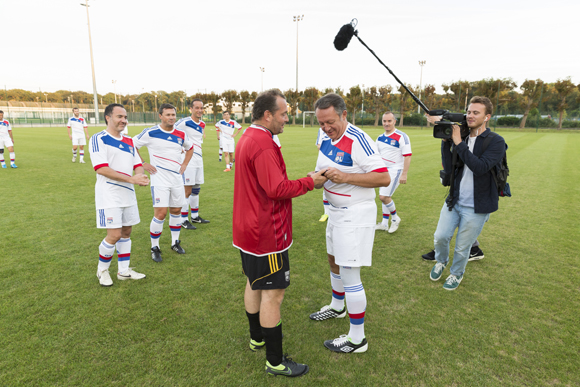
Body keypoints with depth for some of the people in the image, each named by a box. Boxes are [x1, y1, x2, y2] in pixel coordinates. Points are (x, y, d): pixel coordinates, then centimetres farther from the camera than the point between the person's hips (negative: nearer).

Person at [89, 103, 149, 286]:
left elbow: (137, 164, 15)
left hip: (128, 194, 7)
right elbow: (101, 168, -18)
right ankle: (102, 270, 18)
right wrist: (131, 179, -22)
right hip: (109, 195, -7)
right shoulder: (98, 139, -9)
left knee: (126, 232, 12)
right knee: (114, 235, -8)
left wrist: (141, 176, -10)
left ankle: (124, 271, 25)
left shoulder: (128, 141, 14)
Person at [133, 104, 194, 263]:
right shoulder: (150, 133, -8)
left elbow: (190, 148, 23)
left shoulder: (181, 135, 5)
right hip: (159, 179, -5)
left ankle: (175, 242, 29)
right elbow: (132, 146, 0)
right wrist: (143, 164, -6)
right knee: (160, 213, -10)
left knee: (176, 211, 12)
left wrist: (184, 165, 11)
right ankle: (154, 248, 9)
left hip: (177, 178, 5)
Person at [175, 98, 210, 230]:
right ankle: (183, 220, 4)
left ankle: (195, 216, 27)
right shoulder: (184, 122, -13)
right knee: (187, 191, -6)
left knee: (196, 189, 14)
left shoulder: (202, 124, 11)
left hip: (198, 160, 8)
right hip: (188, 161, -8)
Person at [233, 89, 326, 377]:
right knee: (273, 294, 0)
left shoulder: (246, 138, 11)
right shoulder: (264, 144, -23)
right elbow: (277, 189, -27)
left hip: (248, 229, 11)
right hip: (267, 234, -11)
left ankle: (257, 337, 41)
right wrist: (309, 182, -14)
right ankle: (275, 362, 15)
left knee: (254, 285, 22)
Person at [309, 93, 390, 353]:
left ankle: (357, 339, 13)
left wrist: (345, 177, -32)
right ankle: (337, 307, 48)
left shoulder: (358, 141, -22)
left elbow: (384, 178, -25)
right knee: (334, 263, 23)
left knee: (349, 274, -4)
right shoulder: (327, 139, 6)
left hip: (355, 214, -9)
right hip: (336, 211, 9)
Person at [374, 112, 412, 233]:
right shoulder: (380, 138, 8)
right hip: (383, 170, 7)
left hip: (395, 170, -7)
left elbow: (407, 156, -15)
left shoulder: (401, 137, -13)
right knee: (385, 197, 12)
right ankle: (384, 224, 23)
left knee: (384, 197, -12)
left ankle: (395, 218, 11)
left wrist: (404, 174, -19)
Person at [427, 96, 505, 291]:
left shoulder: (496, 142, -11)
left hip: (476, 207, -4)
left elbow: (480, 168, -27)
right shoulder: (460, 138, 3)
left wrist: (458, 143, -25)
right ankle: (441, 262, 36)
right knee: (440, 237, 4)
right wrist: (446, 141, -15)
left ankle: (456, 274, 36)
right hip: (454, 201, 4)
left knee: (462, 247, 8)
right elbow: (449, 167, -5)